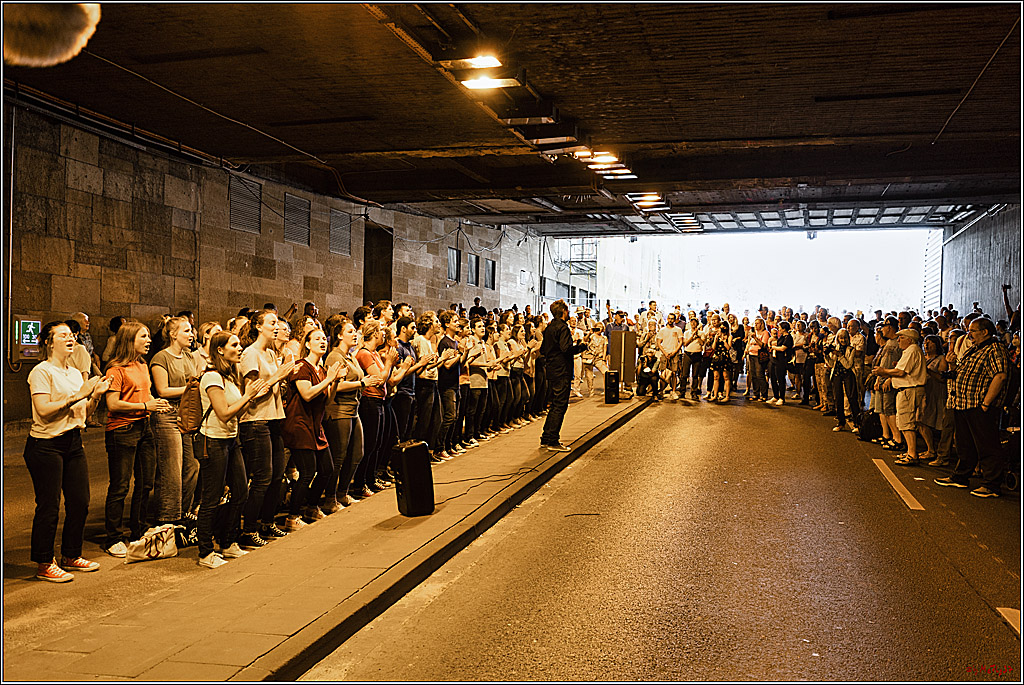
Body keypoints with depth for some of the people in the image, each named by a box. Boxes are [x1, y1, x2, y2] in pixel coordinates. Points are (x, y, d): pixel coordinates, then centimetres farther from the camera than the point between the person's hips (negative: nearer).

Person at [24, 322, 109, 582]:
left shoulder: (76, 373, 15)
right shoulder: (42, 372, -9)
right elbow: (44, 410, -20)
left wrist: (95, 396, 1)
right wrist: (77, 396, -19)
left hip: (73, 443, 8)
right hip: (45, 445, -8)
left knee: (80, 502, 9)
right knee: (48, 507, -2)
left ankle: (71, 556, 25)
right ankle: (44, 564, 10)